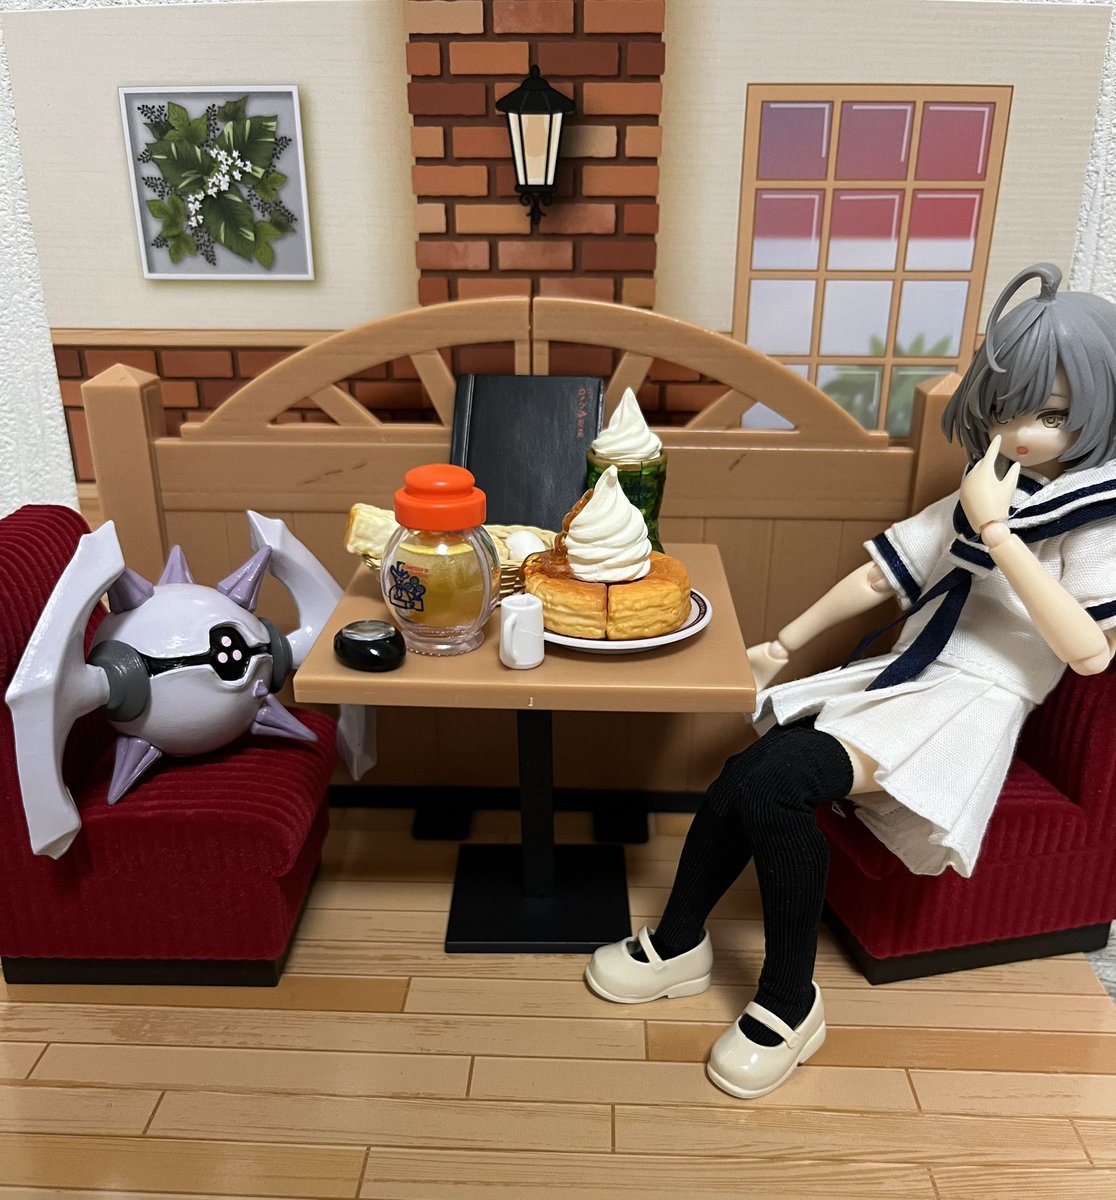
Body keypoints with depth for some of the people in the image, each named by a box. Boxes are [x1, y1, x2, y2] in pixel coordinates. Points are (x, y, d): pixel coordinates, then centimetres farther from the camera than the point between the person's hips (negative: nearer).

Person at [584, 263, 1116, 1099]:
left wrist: (996, 530, -19)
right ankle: (680, 944, 3)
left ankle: (791, 1003, -8)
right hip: (903, 682, 6)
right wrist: (783, 644, 13)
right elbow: (882, 572, 16)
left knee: (774, 782, -27)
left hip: (971, 705, -6)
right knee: (744, 776, -18)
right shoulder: (986, 491, 16)